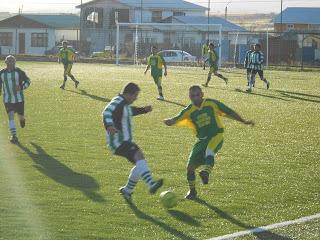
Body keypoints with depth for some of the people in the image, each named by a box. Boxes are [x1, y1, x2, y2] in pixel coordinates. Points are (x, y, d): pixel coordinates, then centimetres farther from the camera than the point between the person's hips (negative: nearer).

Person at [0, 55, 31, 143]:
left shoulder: (19, 72, -7)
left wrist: (22, 87, -18)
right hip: (7, 99, 1)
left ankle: (22, 119, 47)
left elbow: (28, 81, 0)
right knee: (11, 116, -11)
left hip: (19, 99, -1)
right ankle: (14, 136, -7)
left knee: (20, 116, 6)